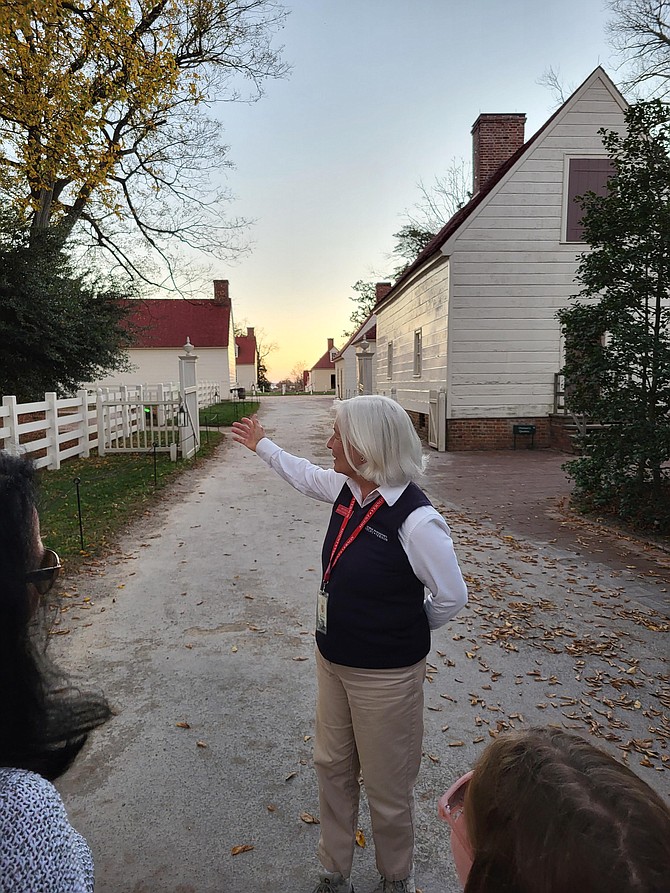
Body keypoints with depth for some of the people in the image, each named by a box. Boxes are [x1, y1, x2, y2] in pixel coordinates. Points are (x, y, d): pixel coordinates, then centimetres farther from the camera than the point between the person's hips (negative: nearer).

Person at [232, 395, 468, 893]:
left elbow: (451, 598, -17)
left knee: (387, 789, 14)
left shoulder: (417, 520, -28)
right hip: (333, 660, 8)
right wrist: (261, 445, 29)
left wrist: (405, 629, -1)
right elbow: (305, 476, 16)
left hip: (385, 675, -7)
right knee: (332, 767, 24)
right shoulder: (347, 489, -6)